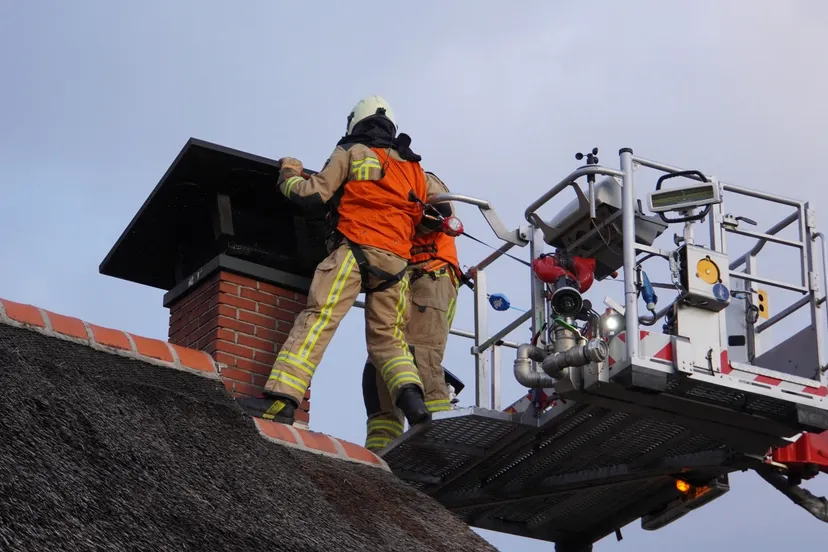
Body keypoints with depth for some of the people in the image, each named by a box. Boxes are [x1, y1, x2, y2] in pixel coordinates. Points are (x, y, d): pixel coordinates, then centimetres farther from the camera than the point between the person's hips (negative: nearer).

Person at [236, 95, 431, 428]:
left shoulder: (353, 153, 7)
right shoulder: (413, 168, 23)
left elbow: (312, 193, 2)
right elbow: (416, 218, 22)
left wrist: (289, 176, 20)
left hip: (355, 249, -5)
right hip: (397, 260, 5)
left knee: (317, 320, -14)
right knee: (387, 337, 12)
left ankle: (281, 399, -27)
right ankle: (411, 397, -13)